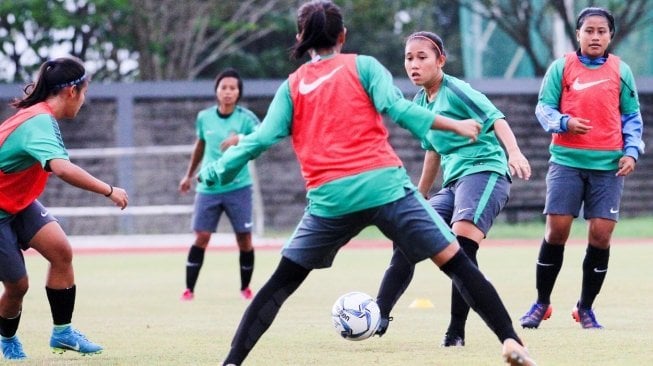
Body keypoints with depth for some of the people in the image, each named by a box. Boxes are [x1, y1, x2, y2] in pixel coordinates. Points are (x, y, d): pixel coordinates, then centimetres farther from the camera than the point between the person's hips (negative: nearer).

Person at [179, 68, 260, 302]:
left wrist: (240, 139, -42)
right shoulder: (204, 118, 3)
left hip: (238, 188, -2)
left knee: (244, 239, -2)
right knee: (201, 237, -4)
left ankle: (245, 288, 15)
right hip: (208, 188, 2)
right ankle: (189, 289, 1)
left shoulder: (245, 117, -7)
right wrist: (189, 175, 29)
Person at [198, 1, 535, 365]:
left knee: (281, 284, 13)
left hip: (330, 199, 2)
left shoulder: (292, 86, 15)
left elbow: (263, 138, 7)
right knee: (455, 261, 3)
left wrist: (217, 170, 18)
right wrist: (455, 125, 0)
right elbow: (397, 108, -5)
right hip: (385, 185, -2)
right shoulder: (362, 65, 10)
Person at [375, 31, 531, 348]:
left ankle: (456, 331, -25)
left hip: (485, 171, -9)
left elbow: (495, 118, -19)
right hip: (453, 182, 9)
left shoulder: (455, 90, -7)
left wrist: (514, 152, -37)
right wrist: (419, 198, 35)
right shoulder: (420, 103, 16)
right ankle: (378, 316, 3)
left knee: (462, 244, -27)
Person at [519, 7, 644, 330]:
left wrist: (631, 151, 1)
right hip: (567, 160, -1)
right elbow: (543, 108, 2)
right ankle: (541, 303, 12)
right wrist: (565, 123, -17)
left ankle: (586, 307, 12)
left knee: (601, 234, -4)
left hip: (608, 164, 1)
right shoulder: (561, 67, 3)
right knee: (556, 230, -5)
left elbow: (632, 116, 13)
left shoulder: (620, 71, 7)